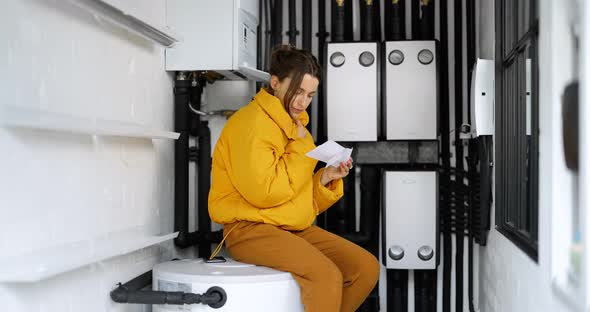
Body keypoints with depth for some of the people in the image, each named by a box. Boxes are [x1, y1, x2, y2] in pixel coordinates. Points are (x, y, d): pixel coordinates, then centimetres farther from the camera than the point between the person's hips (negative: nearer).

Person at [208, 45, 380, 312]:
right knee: (326, 277, -29)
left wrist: (326, 179, -2)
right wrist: (300, 147, -13)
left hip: (295, 229, 9)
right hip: (251, 229, -9)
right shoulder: (252, 122, -12)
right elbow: (265, 192, -23)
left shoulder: (293, 127, 16)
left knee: (366, 267, -3)